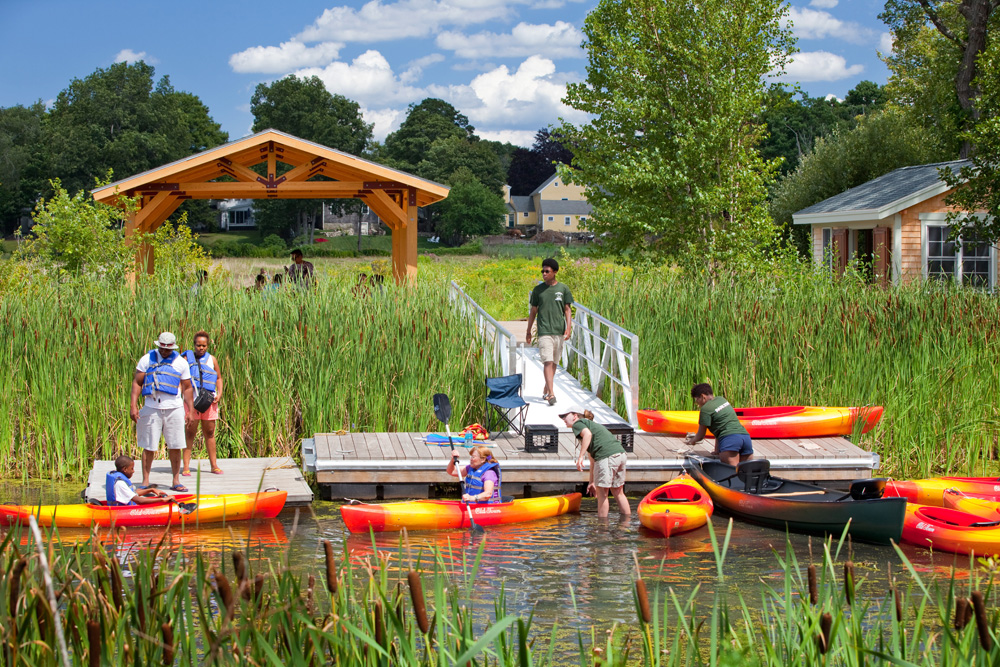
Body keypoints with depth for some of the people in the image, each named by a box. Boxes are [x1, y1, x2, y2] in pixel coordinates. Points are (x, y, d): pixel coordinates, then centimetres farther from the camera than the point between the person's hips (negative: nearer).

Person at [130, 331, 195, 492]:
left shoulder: (181, 363, 7)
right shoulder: (147, 359, 3)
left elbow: (187, 388, 11)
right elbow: (137, 382, 4)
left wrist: (191, 410, 6)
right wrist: (133, 405, -5)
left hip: (174, 408, 1)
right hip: (152, 408, -1)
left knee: (175, 447, 2)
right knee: (149, 447, 0)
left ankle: (176, 481, 10)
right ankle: (145, 481, 7)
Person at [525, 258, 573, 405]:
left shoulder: (563, 289, 5)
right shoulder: (538, 290, 5)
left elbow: (567, 310, 6)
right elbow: (533, 311, 11)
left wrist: (568, 328, -7)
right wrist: (528, 332, 13)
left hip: (559, 331, 2)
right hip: (544, 331, -2)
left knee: (554, 363, 9)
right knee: (547, 362, -13)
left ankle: (546, 391, 24)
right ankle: (551, 394, -21)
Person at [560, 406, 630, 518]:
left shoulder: (578, 424, 7)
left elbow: (587, 434, -19)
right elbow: (593, 459, 31)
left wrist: (580, 457, -21)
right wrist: (592, 482, 31)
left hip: (607, 457, -9)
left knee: (602, 493, 1)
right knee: (618, 492, 18)